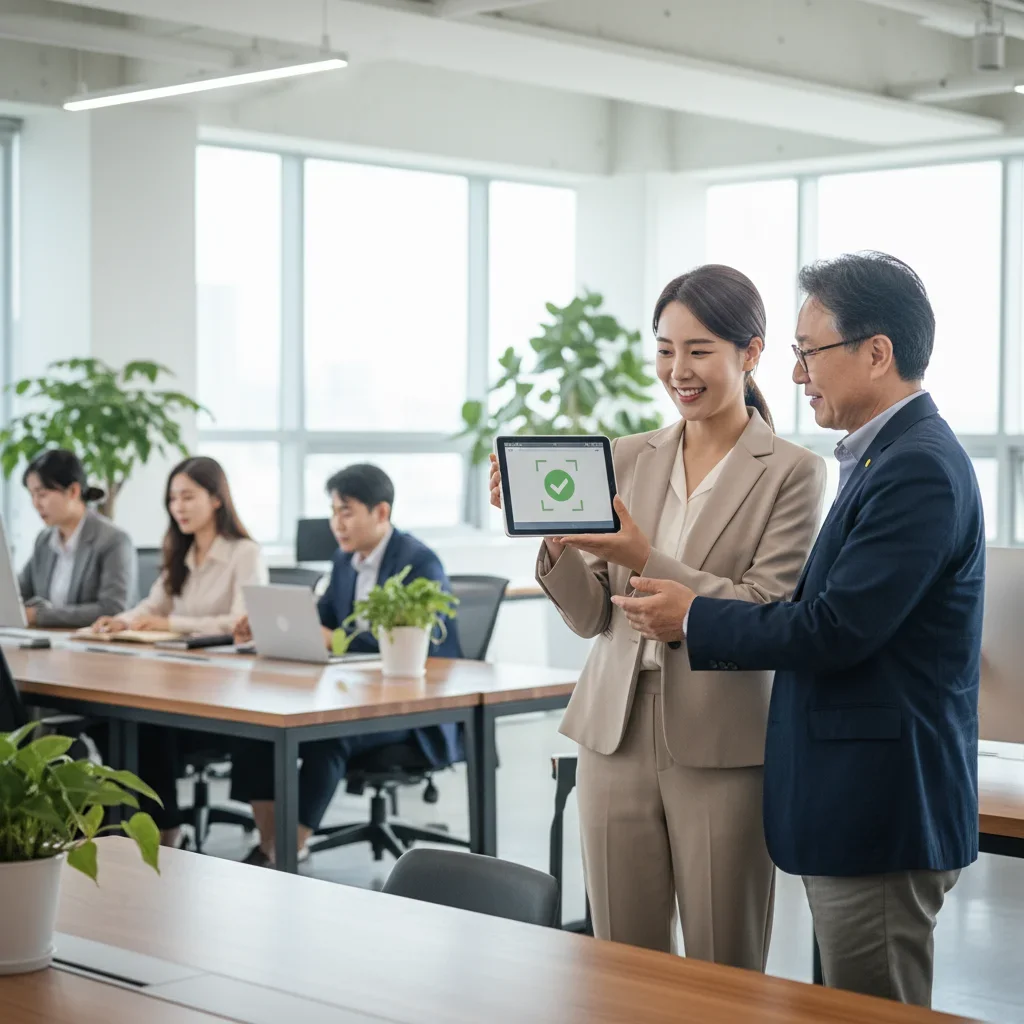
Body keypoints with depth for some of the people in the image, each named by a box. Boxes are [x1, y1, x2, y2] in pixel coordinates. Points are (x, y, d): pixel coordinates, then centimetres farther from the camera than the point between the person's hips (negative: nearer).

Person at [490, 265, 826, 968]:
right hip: (616, 735, 4)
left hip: (722, 750, -4)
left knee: (726, 979, 5)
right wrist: (555, 534, -12)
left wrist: (644, 559, -22)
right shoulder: (629, 458, 10)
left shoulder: (792, 473, -3)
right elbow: (591, 616, 7)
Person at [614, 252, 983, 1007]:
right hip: (864, 804, 10)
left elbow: (836, 628, -22)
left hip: (882, 808, -10)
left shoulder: (918, 468, -18)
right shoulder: (890, 455, 14)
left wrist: (695, 620, -9)